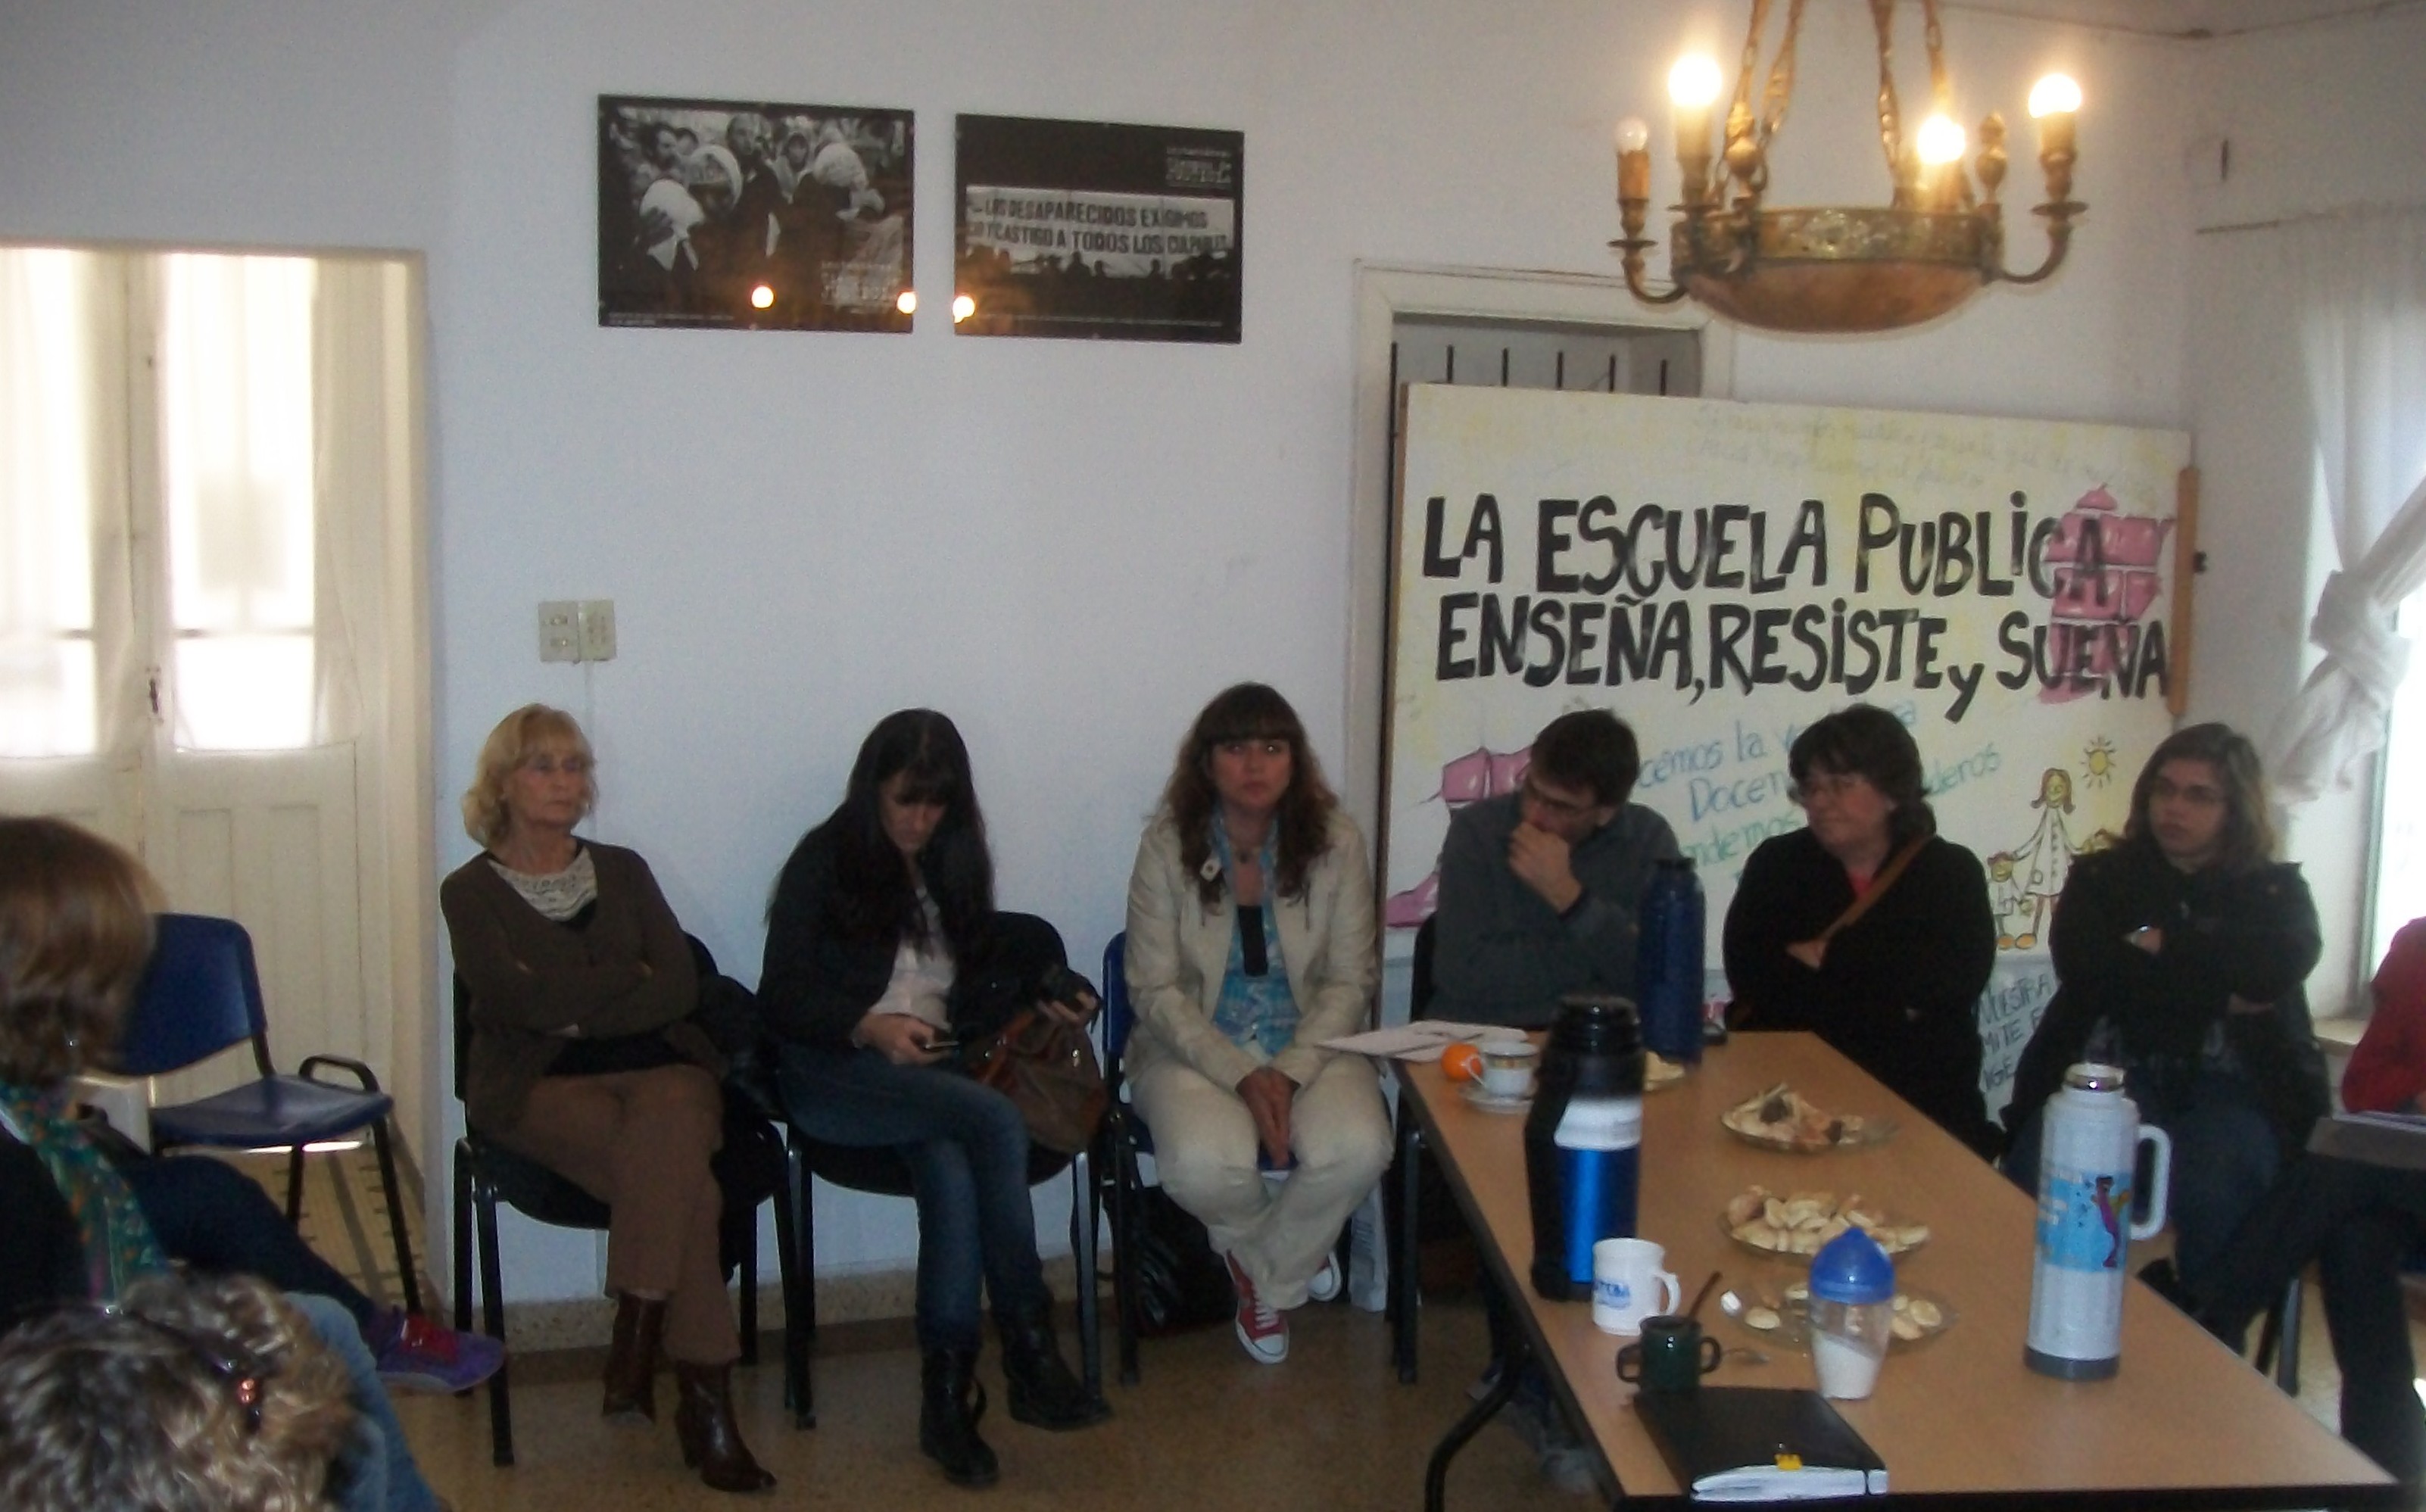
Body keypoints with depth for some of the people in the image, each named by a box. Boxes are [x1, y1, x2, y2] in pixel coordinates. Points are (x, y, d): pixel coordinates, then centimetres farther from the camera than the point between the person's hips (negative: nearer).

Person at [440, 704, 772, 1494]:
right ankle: (706, 1400, -29)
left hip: (659, 1069, 3)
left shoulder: (622, 871, 18)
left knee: (666, 1119, -36)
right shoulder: (472, 891, 9)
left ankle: (636, 1346, -31)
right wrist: (630, 978, -1)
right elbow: (525, 1001, -9)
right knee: (679, 1181, -32)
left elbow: (682, 986, 3)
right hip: (541, 1089, -3)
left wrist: (582, 1009, -8)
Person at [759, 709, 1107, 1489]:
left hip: (934, 1074, 5)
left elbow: (975, 980, 24)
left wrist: (1040, 1005, 3)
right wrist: (870, 1028, -22)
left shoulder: (953, 865, 21)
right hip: (836, 1072, -4)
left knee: (951, 1169, -33)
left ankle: (947, 1397, -32)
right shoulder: (823, 861, 3)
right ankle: (1030, 1356, -31)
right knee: (995, 1120, -32)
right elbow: (781, 998, -5)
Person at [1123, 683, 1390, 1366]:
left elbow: (1350, 983, -3)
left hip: (1310, 1045, 1)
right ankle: (1293, 1254, 5)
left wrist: (1290, 1073, -18)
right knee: (1204, 1163, -33)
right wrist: (1240, 1074, -20)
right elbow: (1156, 991, -8)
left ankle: (1263, 1276, 2)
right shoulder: (1166, 847, -8)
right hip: (1195, 1047, -1)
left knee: (1356, 1149, -31)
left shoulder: (1336, 844, -5)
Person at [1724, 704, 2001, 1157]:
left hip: (1922, 1106, 1)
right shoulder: (1777, 862, 8)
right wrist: (1895, 1002, -12)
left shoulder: (1951, 871, 8)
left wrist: (1829, 957, -7)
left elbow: (1956, 978, -10)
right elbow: (1748, 973, -7)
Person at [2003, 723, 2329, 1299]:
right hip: (2112, 1072, 1)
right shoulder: (2101, 877, 17)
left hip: (2231, 1085, 0)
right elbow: (2084, 969, -5)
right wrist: (2219, 984, -4)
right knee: (2036, 1179, -31)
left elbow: (2278, 966, -9)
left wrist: (2161, 945, -2)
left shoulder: (2275, 890, 16)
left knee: (2213, 1190, -34)